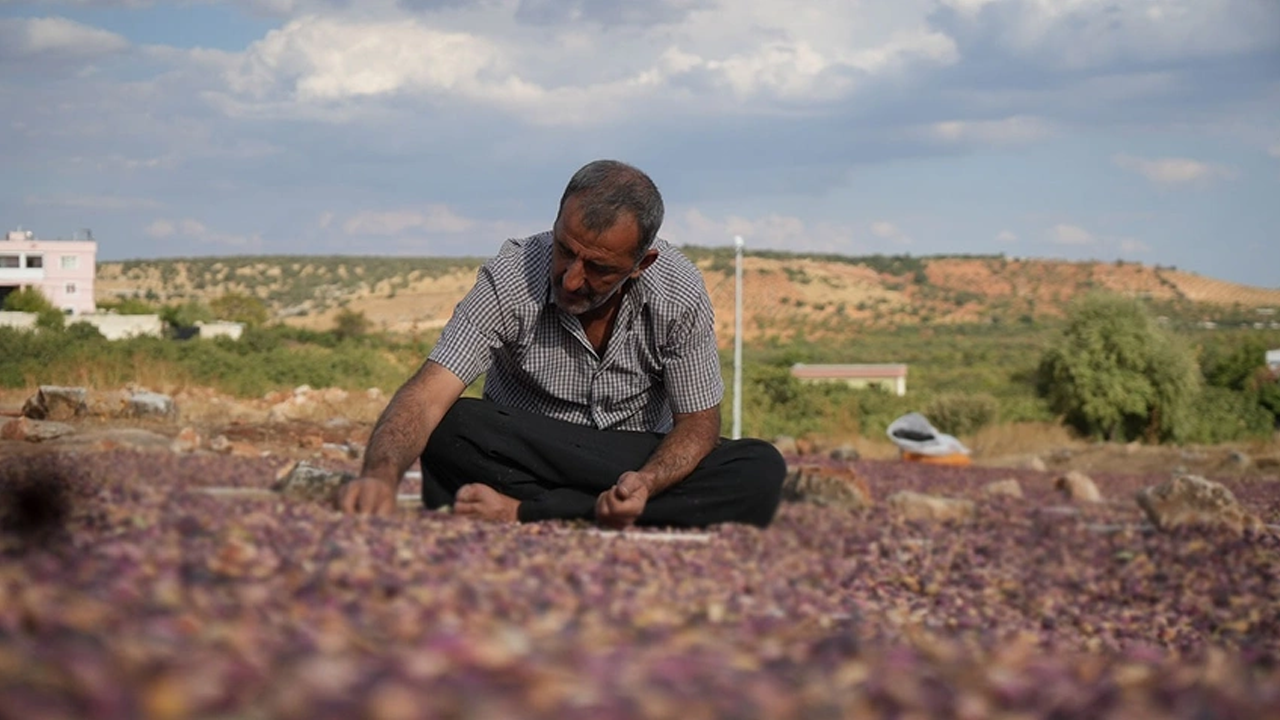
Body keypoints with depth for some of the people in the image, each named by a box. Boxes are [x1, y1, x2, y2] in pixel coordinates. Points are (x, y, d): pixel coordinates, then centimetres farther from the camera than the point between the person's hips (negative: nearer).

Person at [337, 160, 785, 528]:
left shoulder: (680, 293, -15)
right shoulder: (511, 278, -20)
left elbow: (698, 422, -8)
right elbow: (429, 394, -30)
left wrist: (647, 483, -31)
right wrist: (381, 476, -51)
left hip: (642, 460, 2)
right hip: (521, 461, -2)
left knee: (761, 472, -28)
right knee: (449, 431, -33)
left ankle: (526, 515, -29)